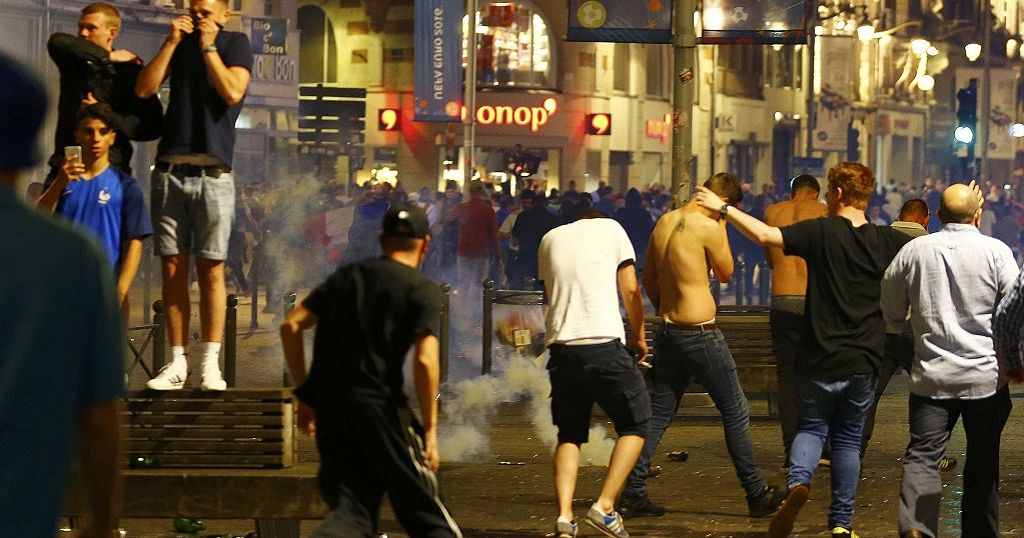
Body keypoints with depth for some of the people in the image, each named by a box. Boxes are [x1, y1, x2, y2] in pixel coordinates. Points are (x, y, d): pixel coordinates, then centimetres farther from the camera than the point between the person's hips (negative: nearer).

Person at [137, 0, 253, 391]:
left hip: (212, 172, -3)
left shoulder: (236, 44, 6)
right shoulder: (180, 44, 16)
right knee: (173, 267, 1)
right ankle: (177, 363, 3)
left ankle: (211, 363, -3)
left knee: (210, 269, -5)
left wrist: (208, 47, -5)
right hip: (170, 169, 3)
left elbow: (232, 93, -10)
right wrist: (171, 43, -1)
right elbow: (144, 88, 4)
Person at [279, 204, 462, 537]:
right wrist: (430, 430, -7)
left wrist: (304, 393, 16)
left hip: (329, 409, 5)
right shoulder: (422, 290, 0)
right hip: (378, 406, -5)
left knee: (351, 511, 6)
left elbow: (291, 325, 11)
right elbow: (425, 361, -12)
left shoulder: (345, 276, 16)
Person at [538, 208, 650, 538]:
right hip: (604, 343, -4)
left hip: (560, 346, 4)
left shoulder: (550, 238, 19)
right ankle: (604, 506, -2)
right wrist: (639, 337, 20)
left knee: (569, 434, 15)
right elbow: (631, 292, 6)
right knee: (635, 424, 11)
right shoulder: (611, 229, 8)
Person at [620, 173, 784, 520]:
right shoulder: (708, 227, -16)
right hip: (701, 332, -7)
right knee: (735, 412, 4)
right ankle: (757, 494, 10)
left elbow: (649, 278, 16)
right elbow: (726, 273, 0)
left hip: (669, 332, 7)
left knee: (657, 413, 10)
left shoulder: (665, 222, 8)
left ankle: (632, 494, 5)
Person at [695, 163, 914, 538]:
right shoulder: (885, 241, -2)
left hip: (819, 360, -2)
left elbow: (765, 235, -18)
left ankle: (799, 480, -16)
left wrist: (723, 208, -8)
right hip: (862, 363, 2)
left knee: (811, 428, 14)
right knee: (848, 439, 14)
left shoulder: (822, 232, -11)